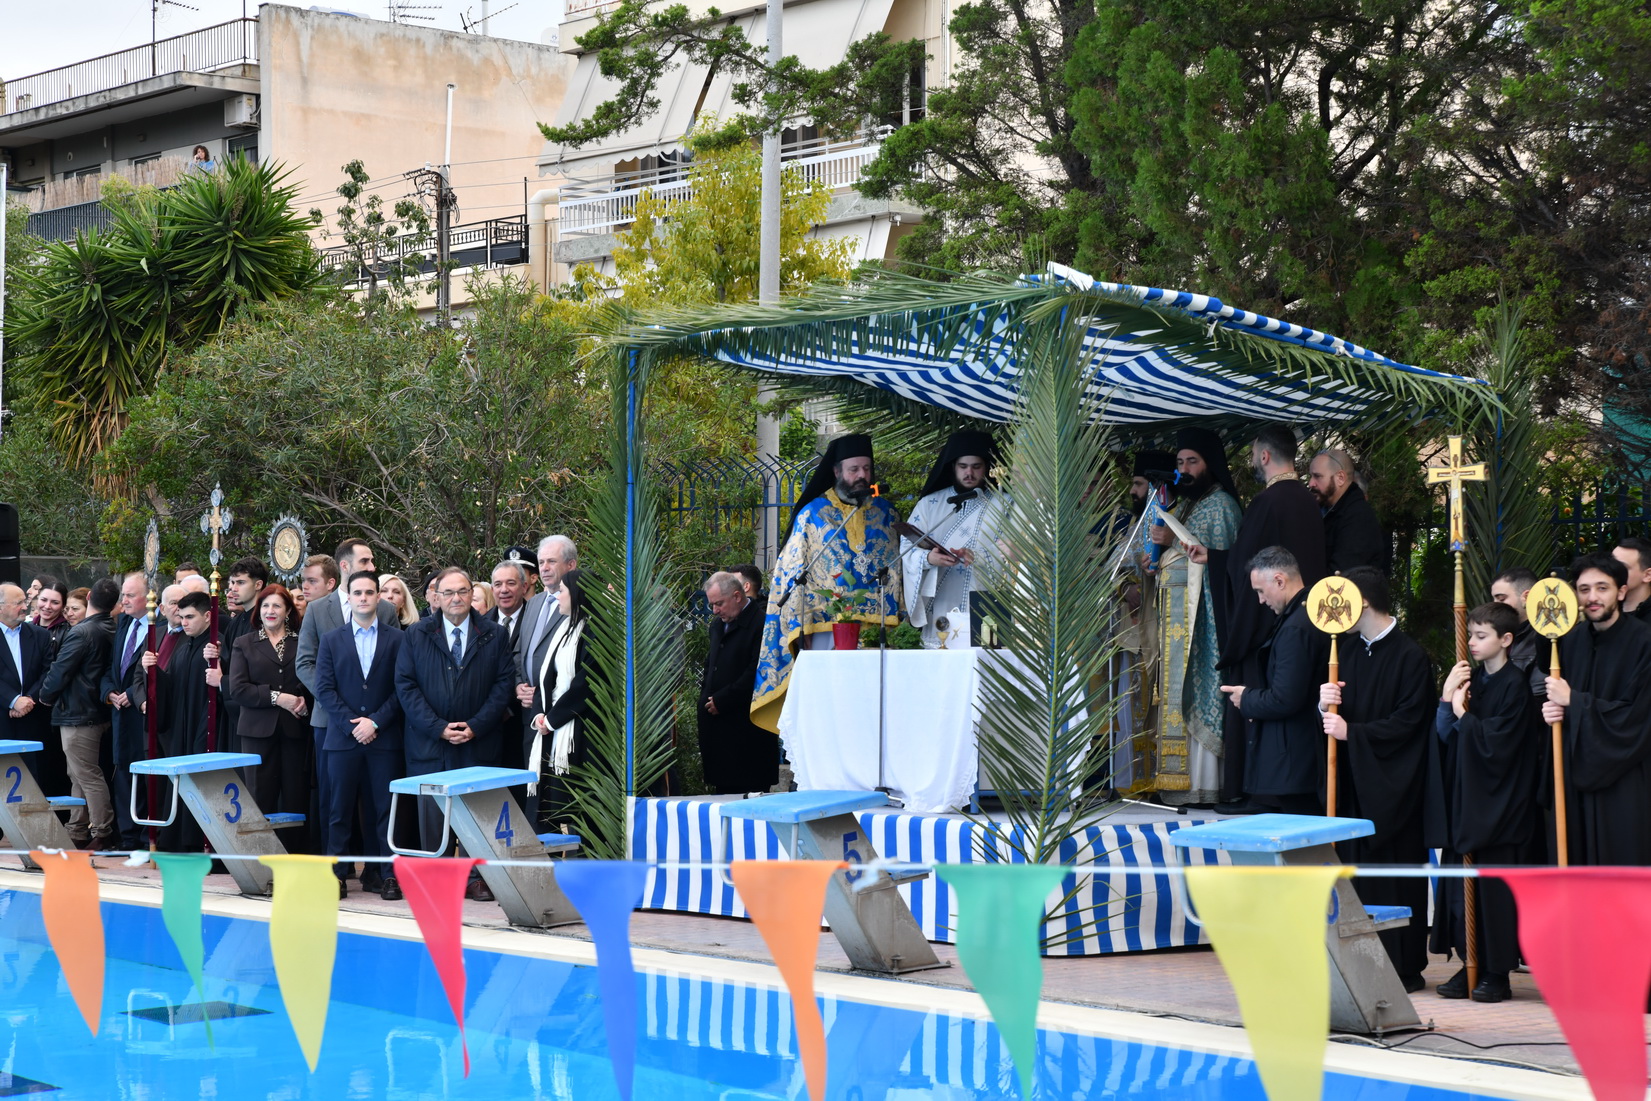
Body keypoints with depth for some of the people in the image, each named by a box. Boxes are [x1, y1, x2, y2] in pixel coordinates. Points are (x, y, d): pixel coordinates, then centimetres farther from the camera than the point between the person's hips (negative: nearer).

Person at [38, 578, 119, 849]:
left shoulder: (82, 633, -20)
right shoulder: (112, 631, 3)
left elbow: (60, 671, -16)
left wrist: (46, 696, 0)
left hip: (78, 715, -9)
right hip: (98, 712, 9)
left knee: (88, 776, -3)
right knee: (79, 776, 16)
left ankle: (102, 833, 0)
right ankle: (78, 832, 22)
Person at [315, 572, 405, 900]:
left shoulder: (396, 639, 6)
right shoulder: (331, 640, 9)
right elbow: (324, 688, 3)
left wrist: (375, 722, -10)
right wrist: (351, 724, -9)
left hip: (383, 738, -1)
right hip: (343, 738, 1)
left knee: (383, 809, 0)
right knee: (340, 809, 1)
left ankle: (382, 873, 4)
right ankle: (336, 873, 5)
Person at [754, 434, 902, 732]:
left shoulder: (884, 512, 14)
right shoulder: (812, 514, 7)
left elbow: (896, 567, 15)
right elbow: (793, 573, 4)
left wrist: (894, 617, 4)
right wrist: (801, 627, -5)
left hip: (876, 625, 2)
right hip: (826, 625, -2)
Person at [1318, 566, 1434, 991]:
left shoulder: (1410, 657, -9)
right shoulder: (1349, 651, 13)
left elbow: (1408, 723, -14)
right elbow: (1337, 716, 15)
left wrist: (1352, 731, -16)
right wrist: (1327, 704, -7)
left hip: (1391, 787, -6)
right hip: (1352, 781, 6)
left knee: (1394, 883, -2)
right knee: (1357, 874, 6)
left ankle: (1404, 967, 4)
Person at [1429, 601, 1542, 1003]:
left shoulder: (1514, 684, -9)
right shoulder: (1470, 679, 11)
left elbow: (1499, 740, -16)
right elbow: (1444, 733, 9)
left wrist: (1463, 713, -9)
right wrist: (1447, 698, -5)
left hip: (1498, 801, -7)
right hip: (1463, 798, 7)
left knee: (1494, 888, -4)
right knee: (1460, 886, 6)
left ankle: (1497, 974, 3)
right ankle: (1470, 966, 14)